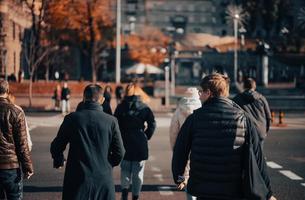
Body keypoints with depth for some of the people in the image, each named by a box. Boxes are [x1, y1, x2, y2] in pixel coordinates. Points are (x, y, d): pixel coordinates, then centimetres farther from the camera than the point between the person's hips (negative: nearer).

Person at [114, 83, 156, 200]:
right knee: (138, 171, 10)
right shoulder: (144, 108, 1)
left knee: (125, 169, 14)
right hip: (140, 145, 0)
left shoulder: (120, 107, 0)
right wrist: (146, 137, 5)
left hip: (125, 143, 0)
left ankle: (124, 190, -7)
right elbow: (152, 124, -6)